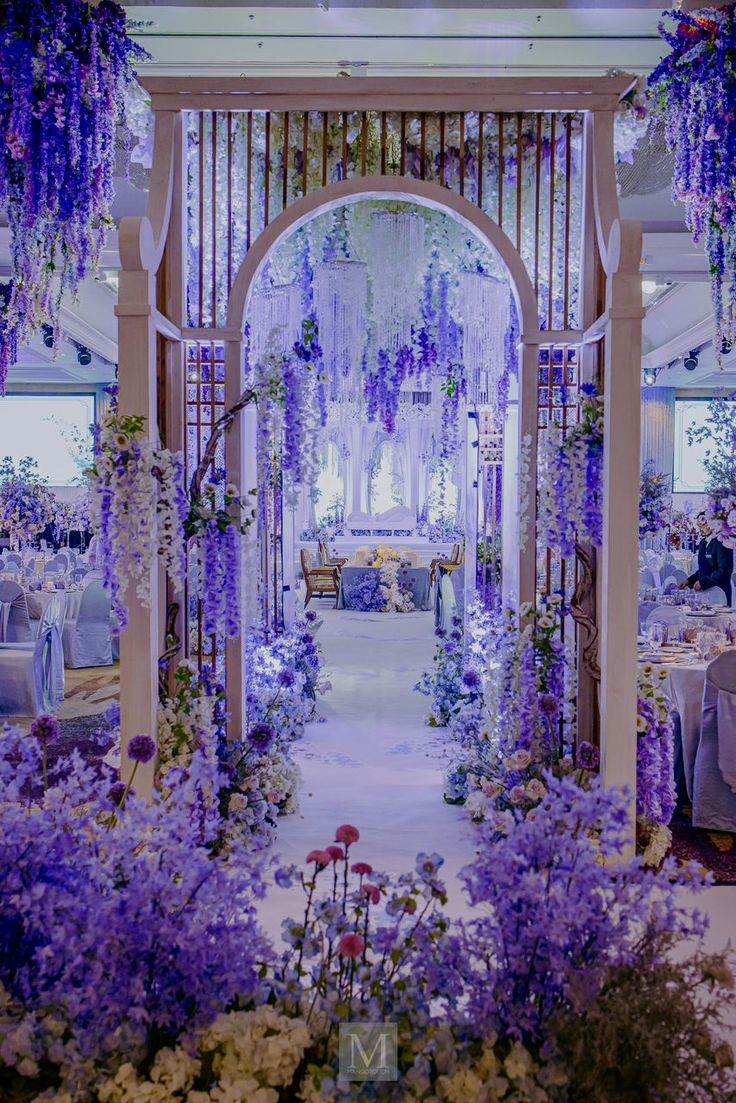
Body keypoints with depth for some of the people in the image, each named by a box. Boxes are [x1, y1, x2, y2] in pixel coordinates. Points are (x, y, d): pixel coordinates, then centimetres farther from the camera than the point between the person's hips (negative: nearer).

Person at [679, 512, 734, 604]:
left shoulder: (721, 542, -13)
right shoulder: (703, 543, 13)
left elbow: (724, 570, -19)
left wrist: (703, 582, -19)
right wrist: (689, 581, 8)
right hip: (704, 592, 7)